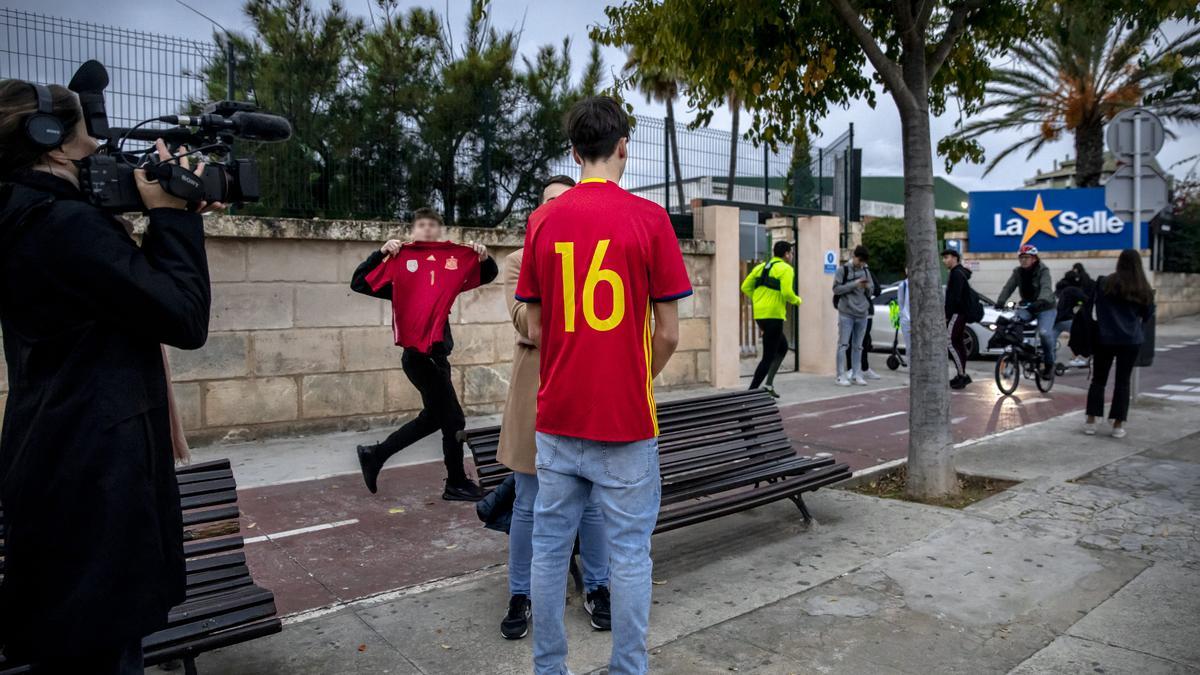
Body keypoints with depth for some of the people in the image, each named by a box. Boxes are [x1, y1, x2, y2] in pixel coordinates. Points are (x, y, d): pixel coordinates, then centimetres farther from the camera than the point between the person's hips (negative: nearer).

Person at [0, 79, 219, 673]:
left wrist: (168, 221, 8)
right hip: (94, 473, -10)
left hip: (62, 465, 10)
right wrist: (172, 215, -11)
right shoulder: (68, 224, -19)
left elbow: (137, 292, 17)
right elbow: (185, 319, -18)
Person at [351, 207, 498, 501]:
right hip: (420, 354, -6)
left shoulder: (457, 260, 9)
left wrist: (484, 257, -3)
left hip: (436, 353, 7)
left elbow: (488, 275, 16)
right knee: (453, 419, 0)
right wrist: (381, 253, -15)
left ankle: (374, 455, 28)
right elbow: (359, 284, -5)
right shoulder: (400, 261, -3)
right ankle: (457, 484, 16)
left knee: (433, 417, 17)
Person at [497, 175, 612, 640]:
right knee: (529, 505, 8)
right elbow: (526, 322, -10)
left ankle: (596, 589, 28)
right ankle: (520, 596, 24)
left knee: (592, 501, 11)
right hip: (537, 389, -1)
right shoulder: (519, 262, 4)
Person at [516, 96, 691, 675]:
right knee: (629, 550, 8)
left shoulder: (542, 220, 2)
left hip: (557, 415, 4)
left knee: (550, 545, 13)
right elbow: (667, 334, -6)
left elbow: (535, 330, 5)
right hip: (626, 419, -3)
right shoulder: (649, 218, -7)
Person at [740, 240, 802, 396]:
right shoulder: (786, 269, -5)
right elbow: (787, 293, -17)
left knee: (783, 347, 24)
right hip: (773, 315, -8)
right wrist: (797, 301, 2)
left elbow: (745, 287, 10)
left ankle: (769, 384, 17)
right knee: (769, 357, -2)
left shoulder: (761, 267, 16)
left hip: (759, 314, 8)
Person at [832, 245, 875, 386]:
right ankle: (841, 376, -1)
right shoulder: (843, 270, -2)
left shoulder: (866, 271, 12)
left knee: (858, 346, 9)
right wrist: (854, 284, -17)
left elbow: (871, 290, 16)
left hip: (862, 314, 5)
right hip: (846, 313, -5)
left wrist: (867, 287, -7)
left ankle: (856, 374, 15)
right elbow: (836, 289, -8)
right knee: (843, 344, -4)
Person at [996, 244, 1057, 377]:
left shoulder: (1043, 271, -12)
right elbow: (1008, 287, -11)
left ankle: (1049, 363, -5)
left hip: (1045, 307, -4)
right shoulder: (1018, 272, 1)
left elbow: (1046, 288, -30)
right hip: (1027, 306, 4)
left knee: (1044, 332, -26)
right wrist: (1000, 301, -29)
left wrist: (1041, 301, -50)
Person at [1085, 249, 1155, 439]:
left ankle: (1091, 421, 8)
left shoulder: (1104, 283, -7)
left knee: (1098, 379, 9)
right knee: (1123, 381, 7)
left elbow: (1093, 304, 1)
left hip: (1105, 338, -1)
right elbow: (1148, 314, 9)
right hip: (1131, 340, 1)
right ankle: (1118, 425, 8)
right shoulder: (1144, 289, -1)